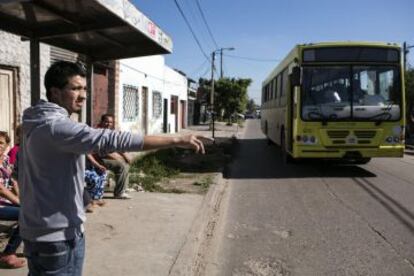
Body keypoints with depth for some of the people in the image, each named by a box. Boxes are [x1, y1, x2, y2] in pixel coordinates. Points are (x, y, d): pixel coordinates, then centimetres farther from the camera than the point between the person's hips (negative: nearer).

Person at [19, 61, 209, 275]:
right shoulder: (55, 127, -25)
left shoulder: (41, 124, 9)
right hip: (55, 237, -10)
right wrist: (177, 140, -35)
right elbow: (111, 140, -35)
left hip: (49, 230, 10)